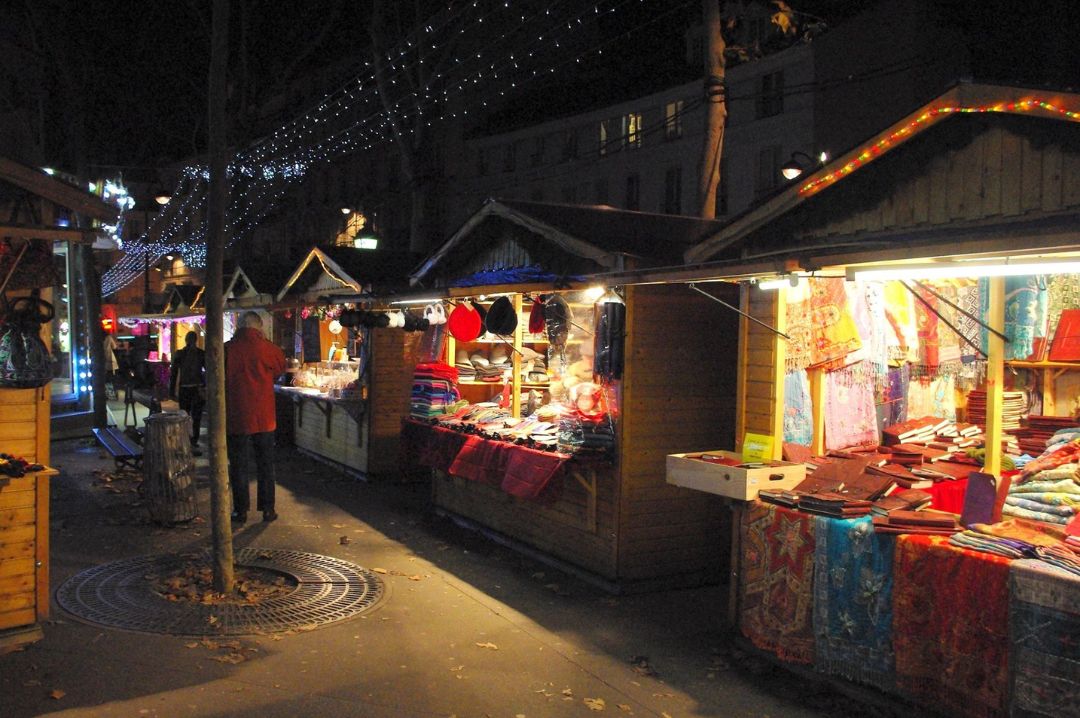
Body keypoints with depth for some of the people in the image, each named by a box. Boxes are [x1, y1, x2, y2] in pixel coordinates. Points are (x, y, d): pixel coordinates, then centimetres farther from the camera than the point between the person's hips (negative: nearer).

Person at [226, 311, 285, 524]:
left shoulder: (227, 349, -9)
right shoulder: (268, 349, -9)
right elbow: (280, 368, 11)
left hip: (235, 418, 0)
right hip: (263, 418, 0)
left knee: (238, 465, 9)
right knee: (265, 464, 11)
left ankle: (241, 510, 14)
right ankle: (267, 509, 15)